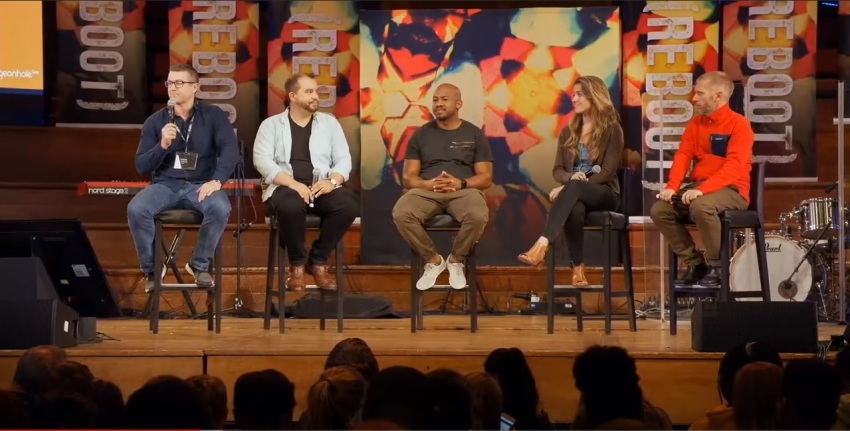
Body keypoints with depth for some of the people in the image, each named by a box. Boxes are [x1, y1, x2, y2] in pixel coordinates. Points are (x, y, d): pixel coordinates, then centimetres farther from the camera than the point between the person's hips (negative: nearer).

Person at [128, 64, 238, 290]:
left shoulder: (214, 115, 3)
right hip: (165, 184, 1)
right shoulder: (155, 121, 6)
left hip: (200, 184, -1)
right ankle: (151, 268, -7)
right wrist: (162, 145, -15)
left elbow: (230, 150, -8)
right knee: (136, 209, -29)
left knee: (220, 209, -35)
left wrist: (216, 181, -25)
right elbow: (141, 166, 4)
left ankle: (200, 265, -10)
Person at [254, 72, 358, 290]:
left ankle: (318, 260, -9)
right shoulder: (271, 125, 7)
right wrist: (292, 183, -20)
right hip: (285, 187, -3)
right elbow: (262, 160, -6)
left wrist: (332, 181, -13)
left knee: (349, 204, -29)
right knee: (290, 205, -39)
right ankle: (297, 264, -13)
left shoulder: (329, 122, 16)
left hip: (322, 187, 3)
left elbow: (343, 159, 10)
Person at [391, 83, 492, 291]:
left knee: (478, 216, -37)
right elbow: (408, 177, 8)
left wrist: (460, 183, -16)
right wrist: (428, 184, -15)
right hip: (426, 190, 1)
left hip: (464, 190, -1)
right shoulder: (421, 134, 12)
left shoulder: (474, 134, 10)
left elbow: (486, 178, 5)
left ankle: (456, 260, -6)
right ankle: (433, 260, -8)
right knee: (401, 214, -32)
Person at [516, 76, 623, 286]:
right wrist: (571, 177, -15)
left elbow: (607, 172, -9)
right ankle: (578, 269, -37)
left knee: (573, 189, -39)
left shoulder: (611, 130, -1)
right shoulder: (568, 131, 15)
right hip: (576, 195, 3)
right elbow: (557, 170, 11)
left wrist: (571, 184, -20)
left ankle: (542, 245, -53)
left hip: (605, 194, -3)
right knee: (574, 208, -38)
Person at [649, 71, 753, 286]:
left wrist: (702, 189, -31)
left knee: (701, 206, -37)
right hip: (697, 187, 7)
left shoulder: (739, 124, -9)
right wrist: (672, 187, -13)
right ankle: (694, 262, -3)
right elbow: (682, 156, 5)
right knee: (659, 209, -14)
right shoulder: (695, 123, 12)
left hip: (731, 190, -7)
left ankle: (717, 265, -17)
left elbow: (734, 167, -20)